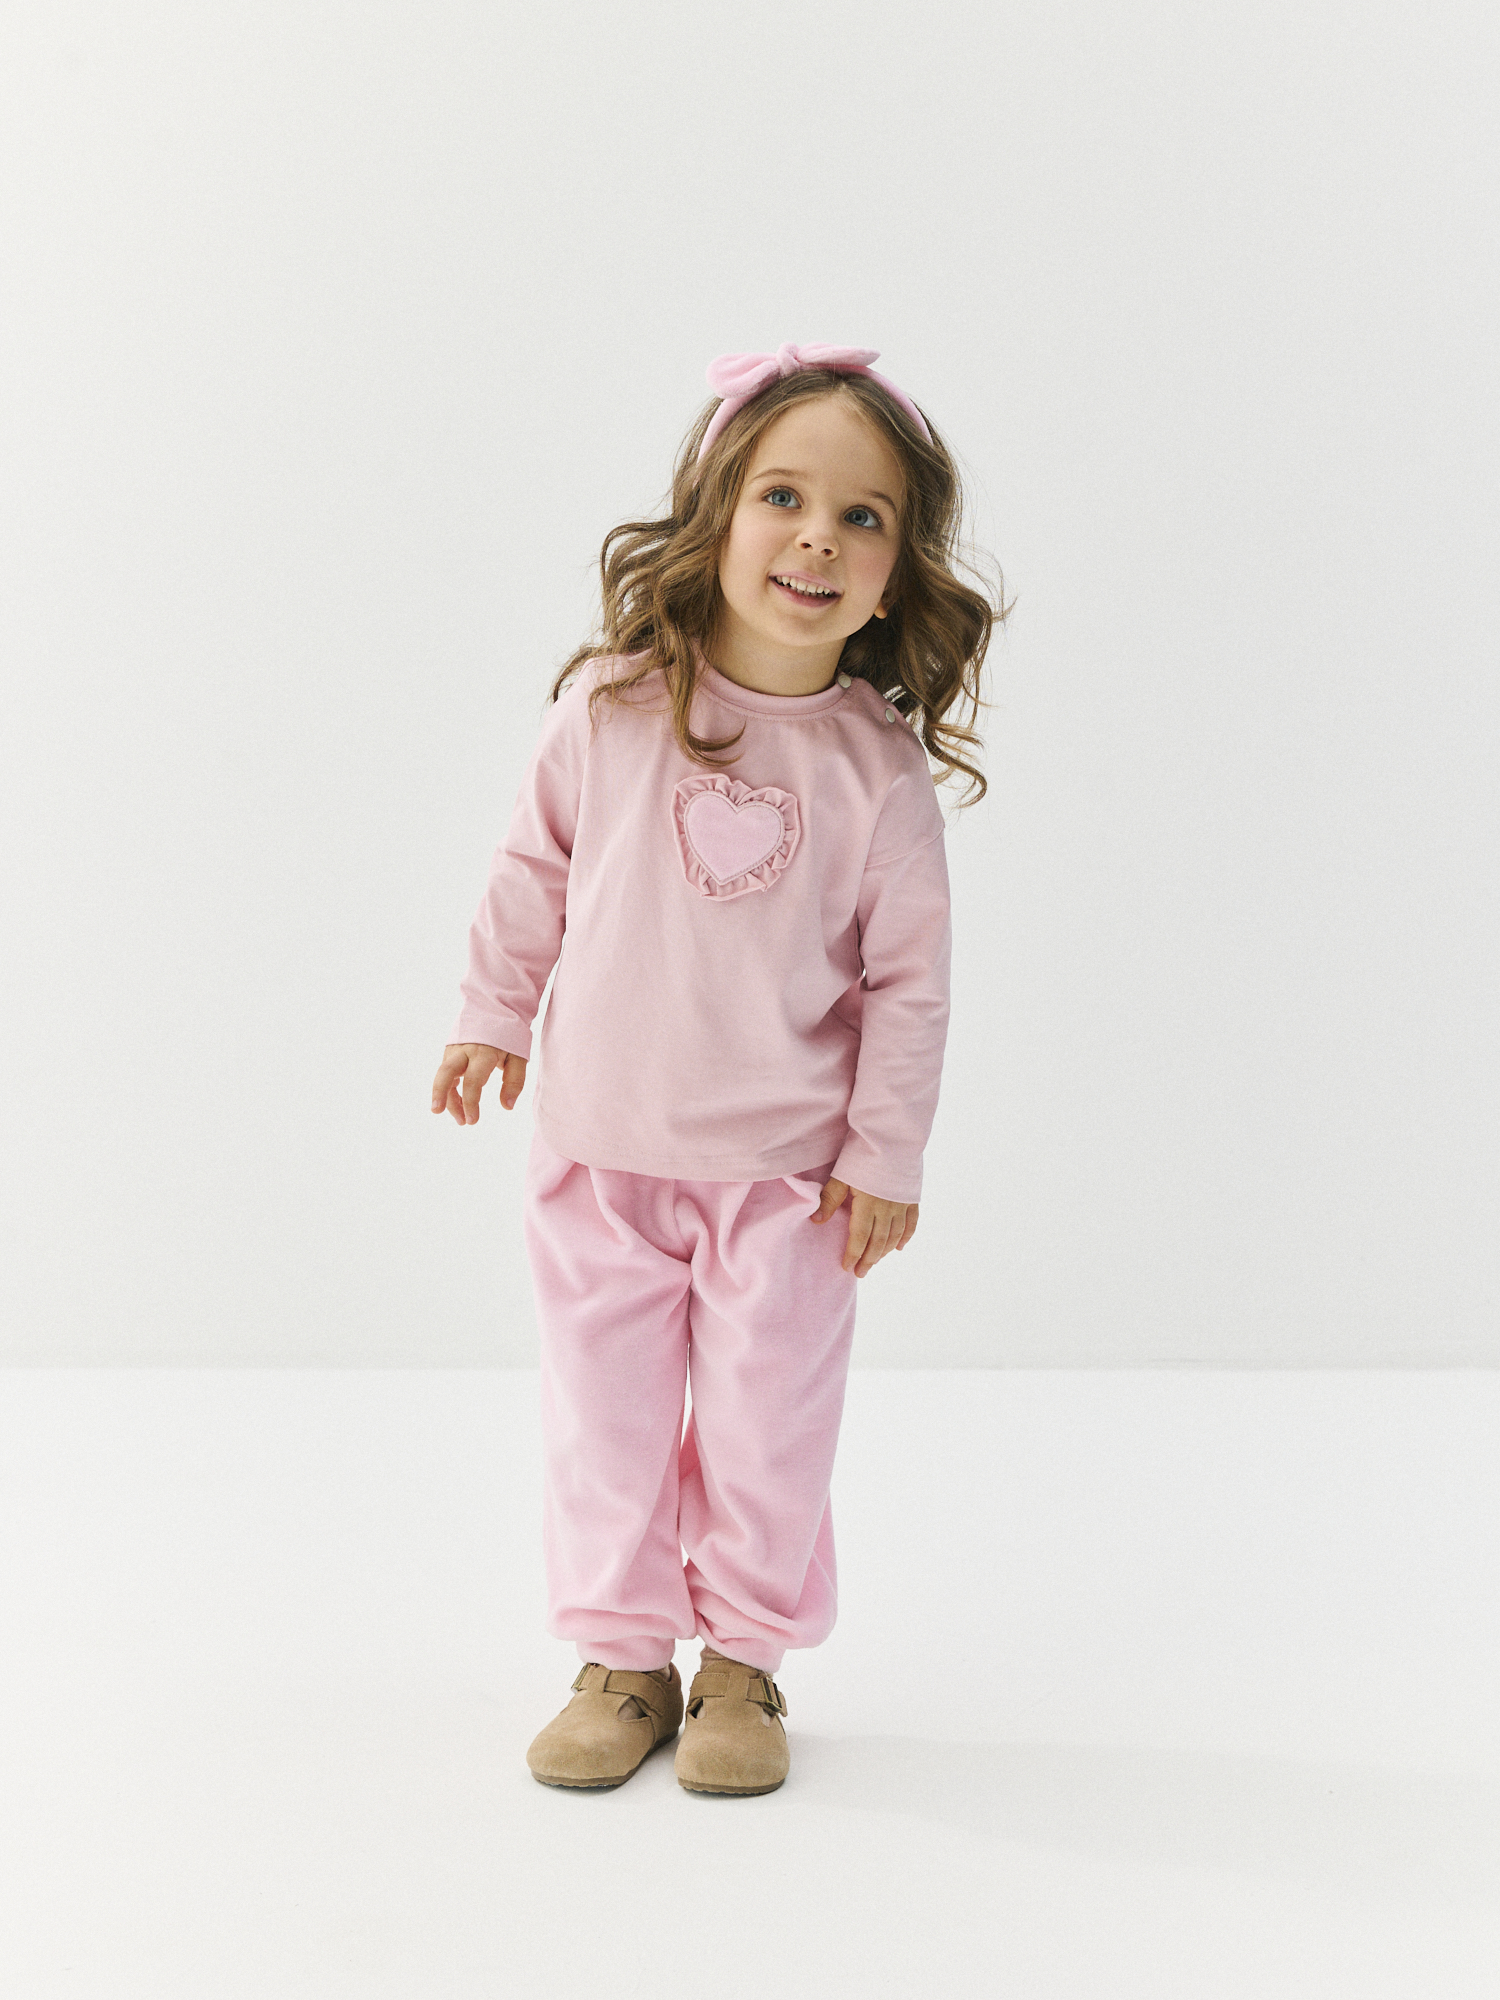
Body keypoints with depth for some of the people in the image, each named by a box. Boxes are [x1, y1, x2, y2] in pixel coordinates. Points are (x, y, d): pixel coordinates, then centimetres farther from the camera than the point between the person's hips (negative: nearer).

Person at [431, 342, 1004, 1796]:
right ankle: (623, 1658, 28)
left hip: (787, 1170, -1)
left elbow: (910, 978, -6)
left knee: (769, 1427, 9)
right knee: (605, 1418, 11)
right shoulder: (608, 708, -10)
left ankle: (746, 1662, 28)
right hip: (602, 1146, 2)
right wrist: (493, 1014, 13)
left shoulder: (878, 767, -12)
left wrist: (885, 1155, -5)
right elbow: (534, 870, 6)